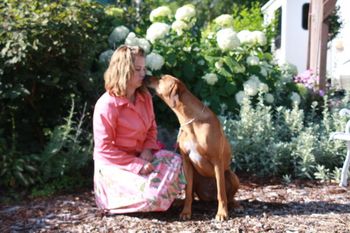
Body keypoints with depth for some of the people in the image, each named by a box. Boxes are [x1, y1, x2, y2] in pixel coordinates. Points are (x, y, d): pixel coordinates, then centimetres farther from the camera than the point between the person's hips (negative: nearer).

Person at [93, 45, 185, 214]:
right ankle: (113, 198, 4)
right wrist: (137, 165, -23)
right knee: (152, 195, -25)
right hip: (114, 164, -7)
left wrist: (148, 150, -9)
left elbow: (152, 128, 12)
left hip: (141, 156, 7)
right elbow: (104, 148, -20)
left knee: (178, 164, -13)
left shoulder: (145, 96, 1)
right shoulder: (107, 104, -21)